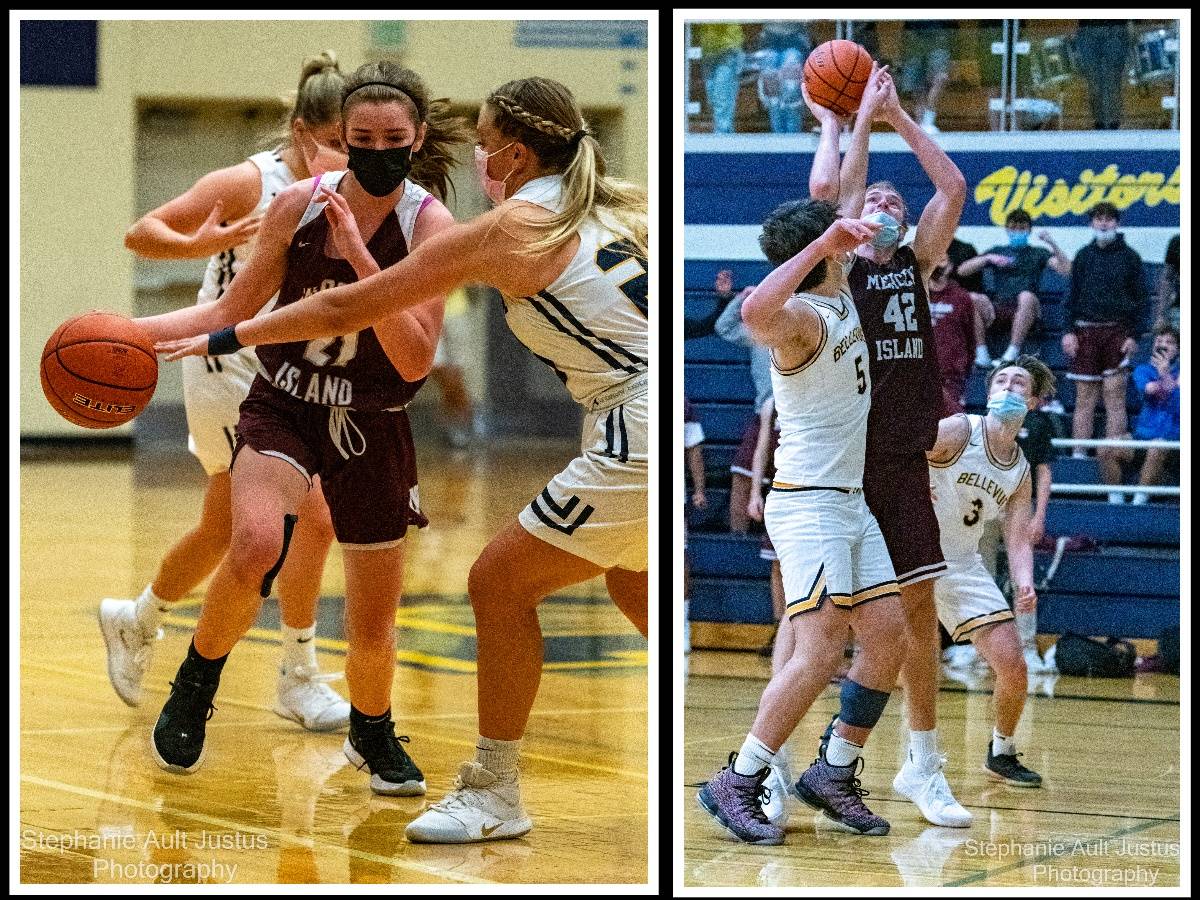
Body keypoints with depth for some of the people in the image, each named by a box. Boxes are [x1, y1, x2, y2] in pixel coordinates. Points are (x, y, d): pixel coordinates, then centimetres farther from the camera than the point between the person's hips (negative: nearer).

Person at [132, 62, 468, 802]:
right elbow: (235, 311, 5)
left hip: (372, 429, 0)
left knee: (374, 623, 8)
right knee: (256, 545, -30)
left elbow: (415, 360, -22)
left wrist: (359, 257, -30)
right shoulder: (300, 205, -7)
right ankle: (194, 690, -5)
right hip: (283, 407, 0)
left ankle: (373, 734, 39)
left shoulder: (430, 225, -13)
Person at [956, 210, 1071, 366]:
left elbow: (1065, 269, 3)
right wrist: (988, 259, -2)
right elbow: (962, 270, 13)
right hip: (998, 309, 2)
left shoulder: (1038, 254, 20)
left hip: (1025, 312, -2)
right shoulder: (997, 251, 25)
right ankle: (981, 353, -29)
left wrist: (1051, 243, -8)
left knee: (1027, 296, -37)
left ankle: (1012, 353, -38)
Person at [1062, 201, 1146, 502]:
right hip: (1086, 331, 2)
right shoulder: (1084, 256, 10)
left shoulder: (1129, 257, 4)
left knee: (1115, 398, -5)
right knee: (1085, 400, 1)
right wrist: (1069, 331, 0)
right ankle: (1079, 456, 1)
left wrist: (1133, 335, -4)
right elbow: (1073, 295, 11)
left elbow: (1139, 299, 5)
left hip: (1117, 331, -2)